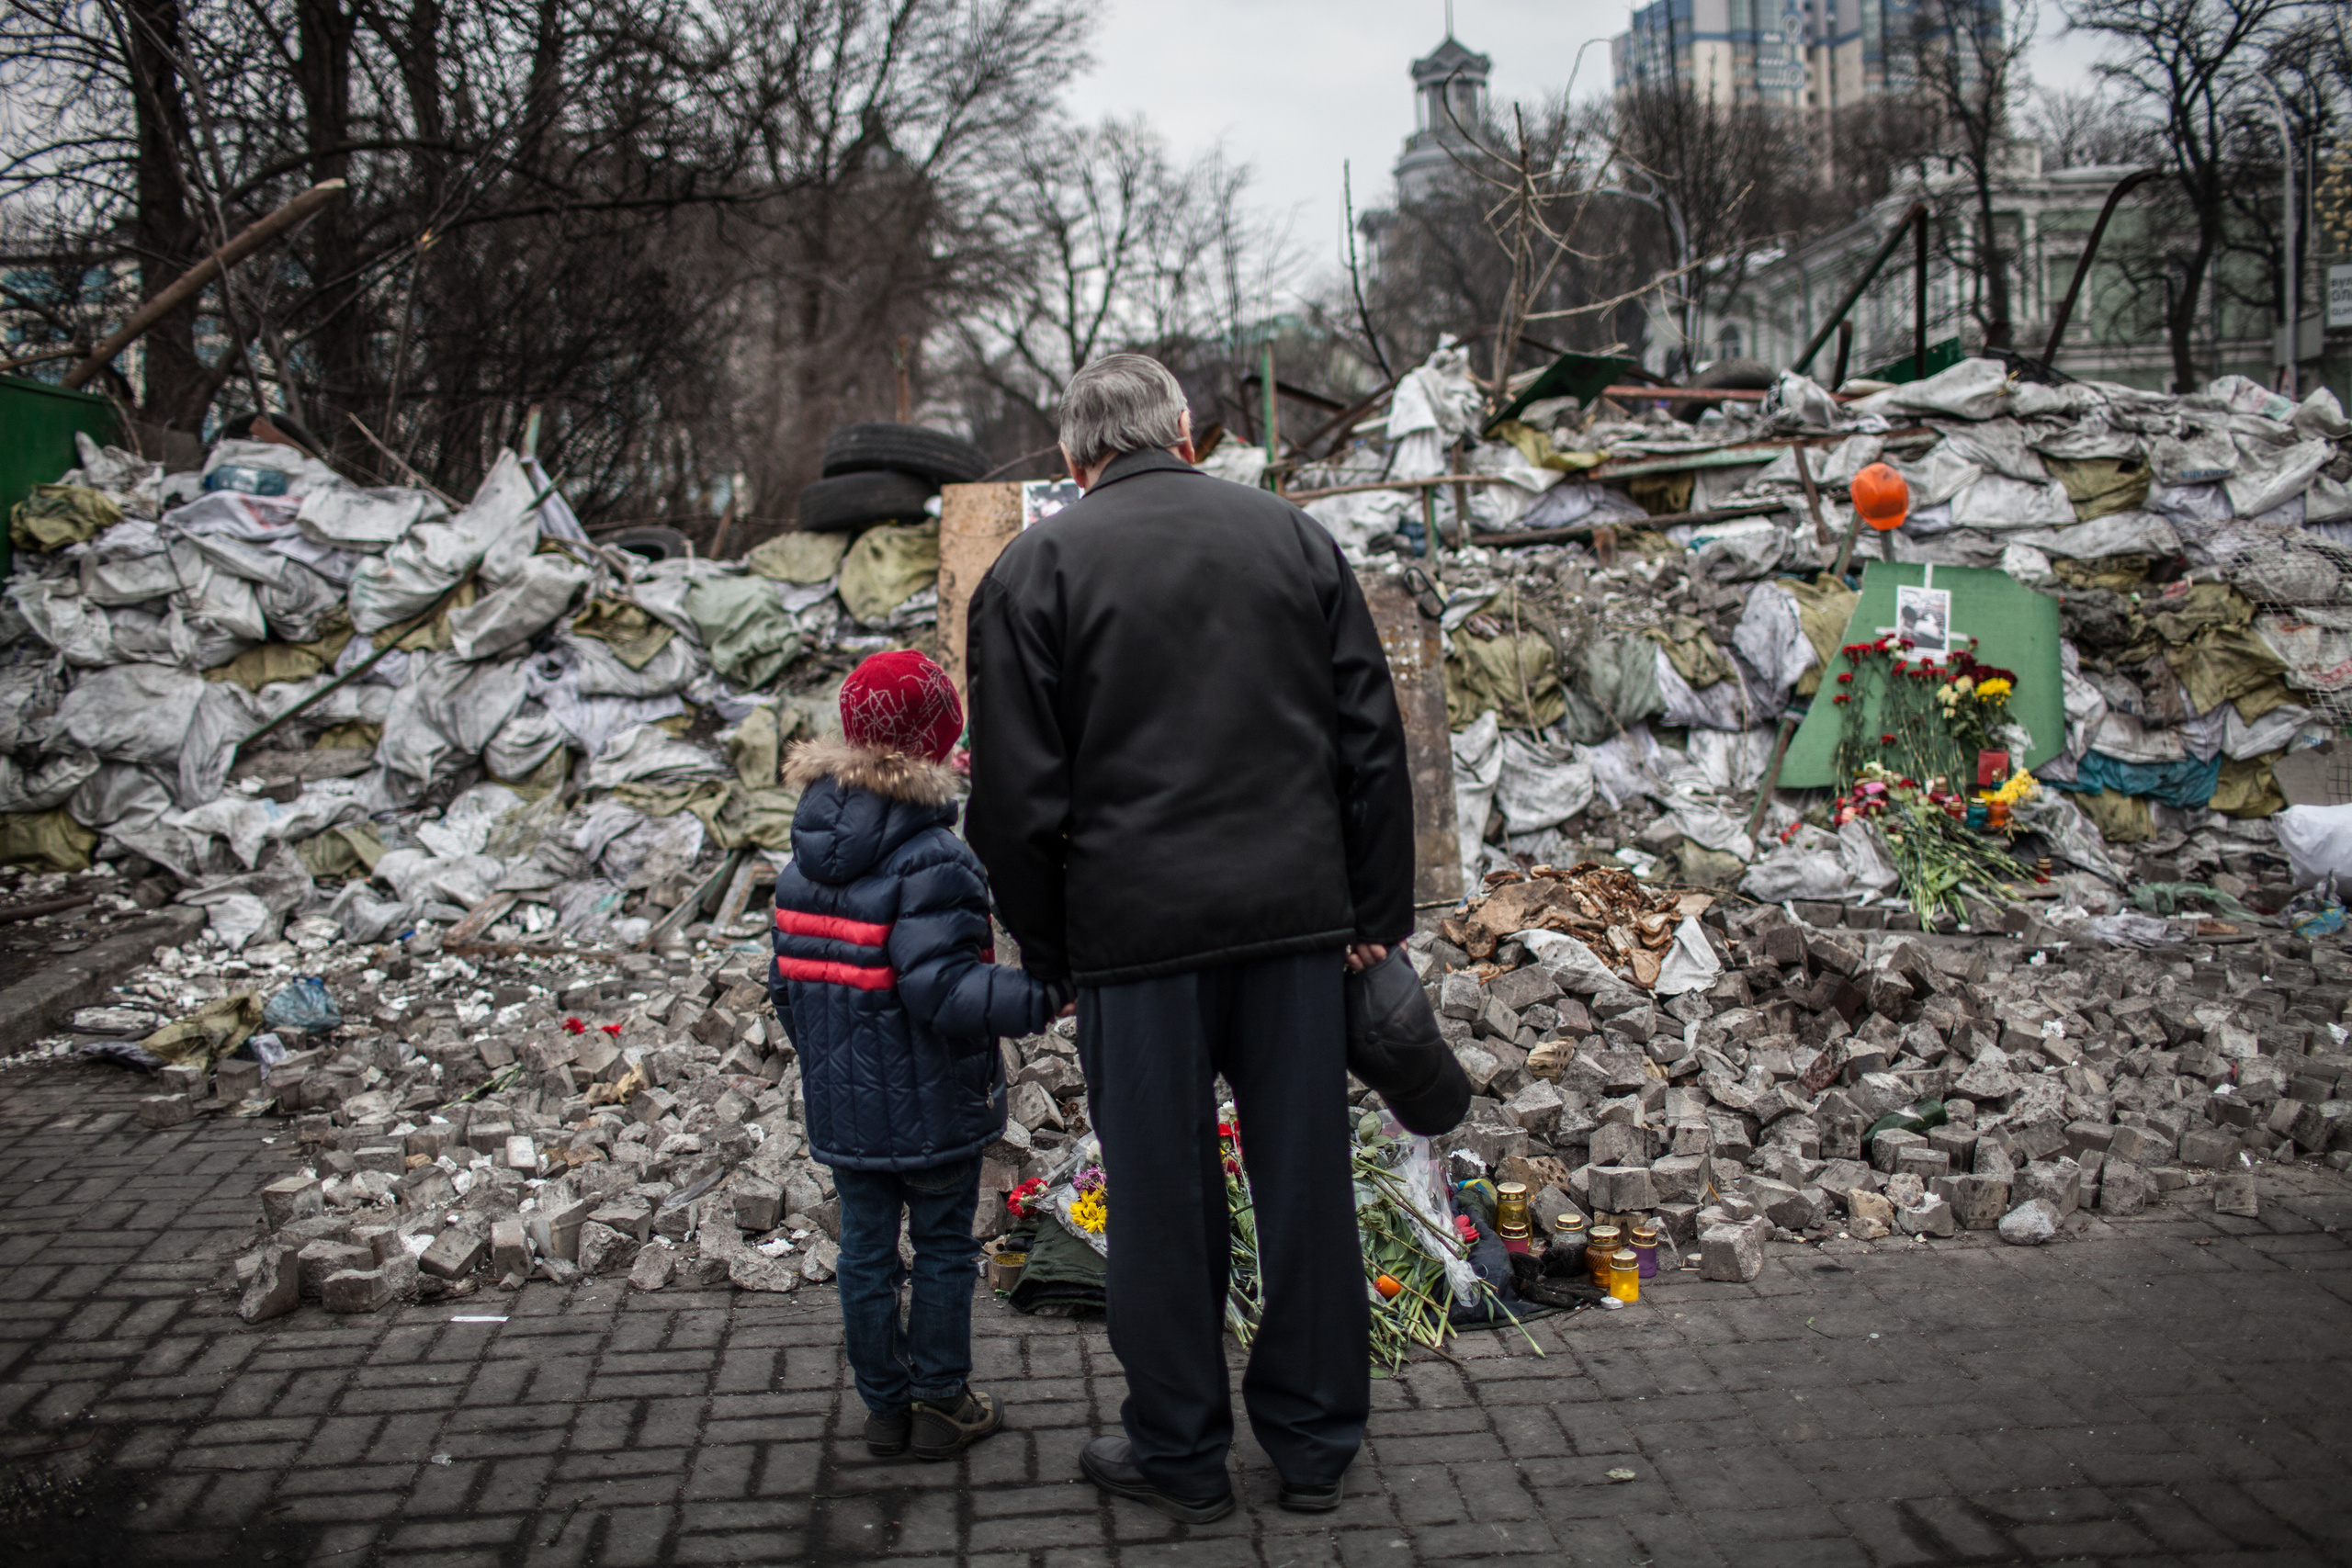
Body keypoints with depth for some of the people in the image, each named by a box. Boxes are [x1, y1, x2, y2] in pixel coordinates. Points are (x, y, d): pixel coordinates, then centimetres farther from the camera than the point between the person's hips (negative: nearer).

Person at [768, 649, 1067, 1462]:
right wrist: (1043, 998, -28)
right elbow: (942, 989, -27)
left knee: (866, 1249, 14)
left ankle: (884, 1406, 25)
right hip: (931, 1106, -6)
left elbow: (786, 980, 10)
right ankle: (940, 1403, 20)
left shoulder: (805, 860, 3)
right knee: (943, 1249, 10)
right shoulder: (931, 860, -20)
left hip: (844, 1106, 6)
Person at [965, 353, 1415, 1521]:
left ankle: (1180, 1456, 23)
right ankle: (1315, 1442, 26)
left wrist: (1050, 953, 8)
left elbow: (1017, 798, -3)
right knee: (1305, 1181, 12)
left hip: (1137, 926, -3)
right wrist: (1376, 915, 12)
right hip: (1298, 912, 3)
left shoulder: (1035, 568, 0)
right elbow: (1373, 743, 8)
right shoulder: (1294, 536, 9)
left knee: (1164, 1200, 9)